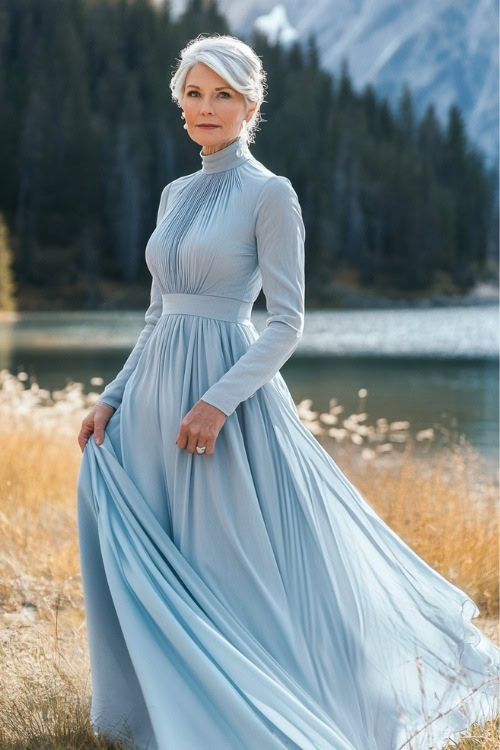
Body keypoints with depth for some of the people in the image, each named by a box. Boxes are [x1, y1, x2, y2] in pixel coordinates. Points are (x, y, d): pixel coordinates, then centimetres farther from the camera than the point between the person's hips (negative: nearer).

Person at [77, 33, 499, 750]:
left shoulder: (270, 193, -6)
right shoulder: (175, 194, 14)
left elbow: (287, 322, -11)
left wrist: (218, 402, -20)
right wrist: (113, 397, 10)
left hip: (227, 385, -7)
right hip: (155, 394, 7)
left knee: (243, 571, -2)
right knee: (148, 571, 8)